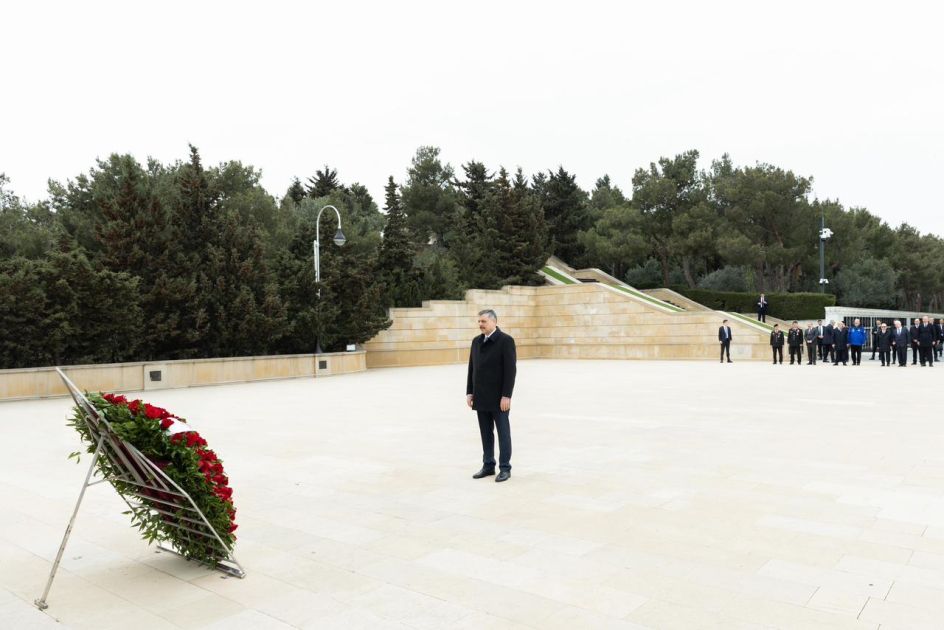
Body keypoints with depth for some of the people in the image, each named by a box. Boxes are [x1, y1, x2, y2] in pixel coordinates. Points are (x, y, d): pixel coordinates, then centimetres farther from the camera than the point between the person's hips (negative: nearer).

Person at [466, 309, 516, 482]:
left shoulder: (506, 340, -10)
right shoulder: (476, 341, 10)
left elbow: (510, 370, -14)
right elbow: (472, 368, 13)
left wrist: (506, 396, -18)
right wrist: (470, 392, 8)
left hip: (499, 398, -6)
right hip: (481, 397, 6)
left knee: (503, 433, 3)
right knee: (486, 434, 11)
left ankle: (505, 468, 11)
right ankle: (488, 466, 21)